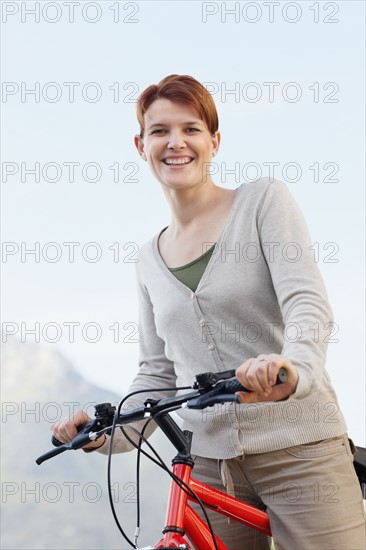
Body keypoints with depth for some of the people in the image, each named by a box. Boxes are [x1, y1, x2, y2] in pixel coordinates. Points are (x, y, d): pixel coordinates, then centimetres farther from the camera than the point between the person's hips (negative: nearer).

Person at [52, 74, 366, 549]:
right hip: (208, 466, 4)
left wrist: (293, 367, -34)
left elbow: (307, 304, -13)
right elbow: (156, 372, 13)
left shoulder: (264, 200, 0)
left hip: (298, 449, -3)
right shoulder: (150, 260, 13)